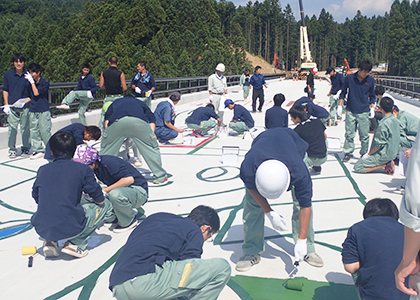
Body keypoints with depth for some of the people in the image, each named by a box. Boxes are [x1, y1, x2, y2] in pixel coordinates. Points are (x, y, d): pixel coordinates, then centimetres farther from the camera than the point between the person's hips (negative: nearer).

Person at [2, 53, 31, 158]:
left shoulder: (28, 75, 1)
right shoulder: (8, 74, 5)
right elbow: (5, 91, 11)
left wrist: (28, 100, -8)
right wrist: (6, 104, 3)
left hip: (25, 107, -1)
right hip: (12, 107, 1)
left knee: (25, 128, 4)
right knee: (12, 128, 0)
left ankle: (25, 149, 19)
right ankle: (12, 150, 11)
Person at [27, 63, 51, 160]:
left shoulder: (45, 82, -5)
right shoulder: (30, 83, 10)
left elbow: (36, 93, -16)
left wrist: (32, 82, -12)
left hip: (43, 111, -5)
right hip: (33, 111, 5)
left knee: (44, 131, -6)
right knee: (34, 131, 4)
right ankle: (38, 150, 12)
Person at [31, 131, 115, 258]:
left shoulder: (42, 170, 9)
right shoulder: (83, 169, -1)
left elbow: (37, 198, 20)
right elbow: (100, 201, 2)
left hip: (41, 229, 5)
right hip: (70, 229, -5)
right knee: (106, 205, 17)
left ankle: (50, 242, 14)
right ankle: (75, 243, 4)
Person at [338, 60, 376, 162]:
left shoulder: (371, 80, 2)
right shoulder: (349, 78, -2)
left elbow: (372, 96, 14)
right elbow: (343, 92, 9)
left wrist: (372, 108, 8)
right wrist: (340, 105, 5)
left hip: (364, 112, 0)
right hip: (350, 111, 0)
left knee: (364, 135, 2)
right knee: (349, 134, 3)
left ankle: (364, 154, 16)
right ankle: (348, 153, 14)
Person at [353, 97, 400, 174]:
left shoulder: (383, 124, -24)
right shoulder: (395, 121, 3)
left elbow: (379, 144, -21)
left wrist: (368, 154, -8)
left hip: (383, 155, -9)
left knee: (357, 167, -9)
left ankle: (384, 165, -9)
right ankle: (387, 162, 8)